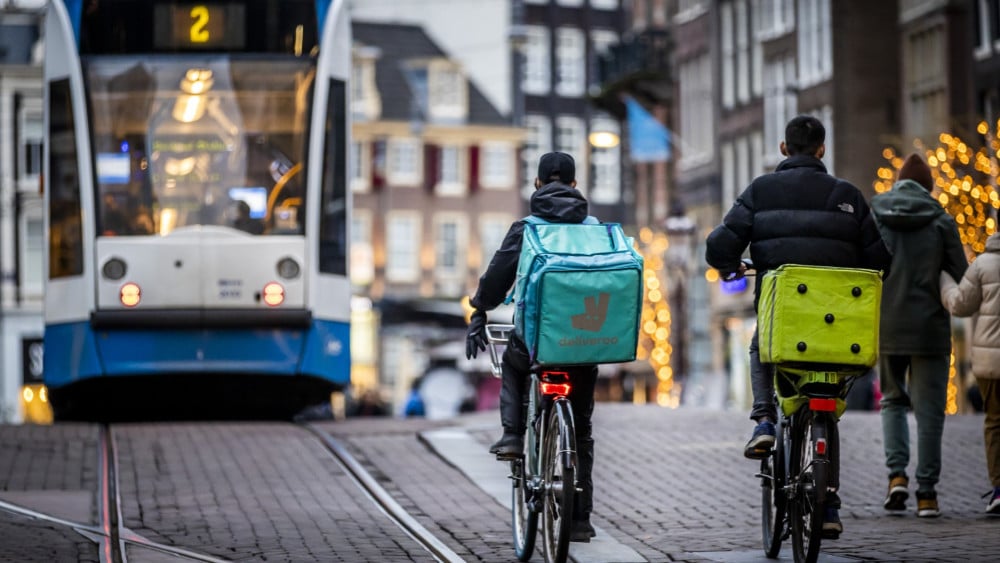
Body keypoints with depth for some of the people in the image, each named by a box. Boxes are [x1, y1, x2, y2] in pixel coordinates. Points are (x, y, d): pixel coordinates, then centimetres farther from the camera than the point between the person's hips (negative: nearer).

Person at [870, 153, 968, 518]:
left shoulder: (871, 216, 1)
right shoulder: (941, 220, -2)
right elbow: (961, 276, -4)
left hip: (885, 327, 2)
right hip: (929, 328, -1)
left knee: (893, 400, 19)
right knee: (928, 409, 6)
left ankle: (897, 474, 0)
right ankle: (926, 494, 4)